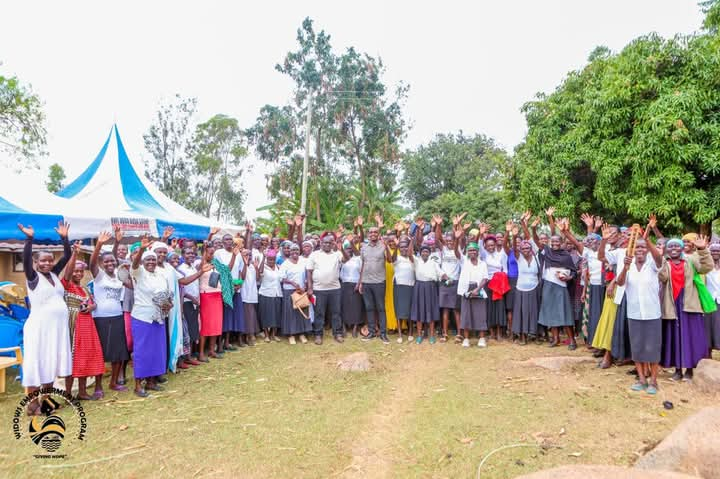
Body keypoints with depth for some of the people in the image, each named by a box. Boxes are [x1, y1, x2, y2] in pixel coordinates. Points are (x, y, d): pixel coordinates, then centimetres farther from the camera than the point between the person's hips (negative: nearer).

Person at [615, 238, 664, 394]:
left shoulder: (652, 264, -6)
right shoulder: (628, 265, 0)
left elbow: (659, 258, -29)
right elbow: (620, 283, -14)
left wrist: (647, 240, -45)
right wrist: (625, 268, -33)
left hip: (652, 313, -2)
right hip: (634, 313, 2)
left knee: (652, 347, 3)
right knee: (636, 347, 9)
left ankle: (653, 381, 14)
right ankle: (642, 379, 20)